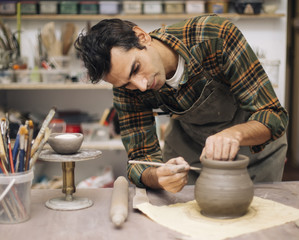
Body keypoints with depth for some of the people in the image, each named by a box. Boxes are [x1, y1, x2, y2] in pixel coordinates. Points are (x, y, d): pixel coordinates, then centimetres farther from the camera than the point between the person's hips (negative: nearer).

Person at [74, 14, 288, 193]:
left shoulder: (216, 35, -36)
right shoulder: (128, 87, -25)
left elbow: (273, 115, -31)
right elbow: (142, 158, -21)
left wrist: (234, 134, -52)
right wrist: (159, 177, -45)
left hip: (255, 138, -1)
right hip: (188, 142, 2)